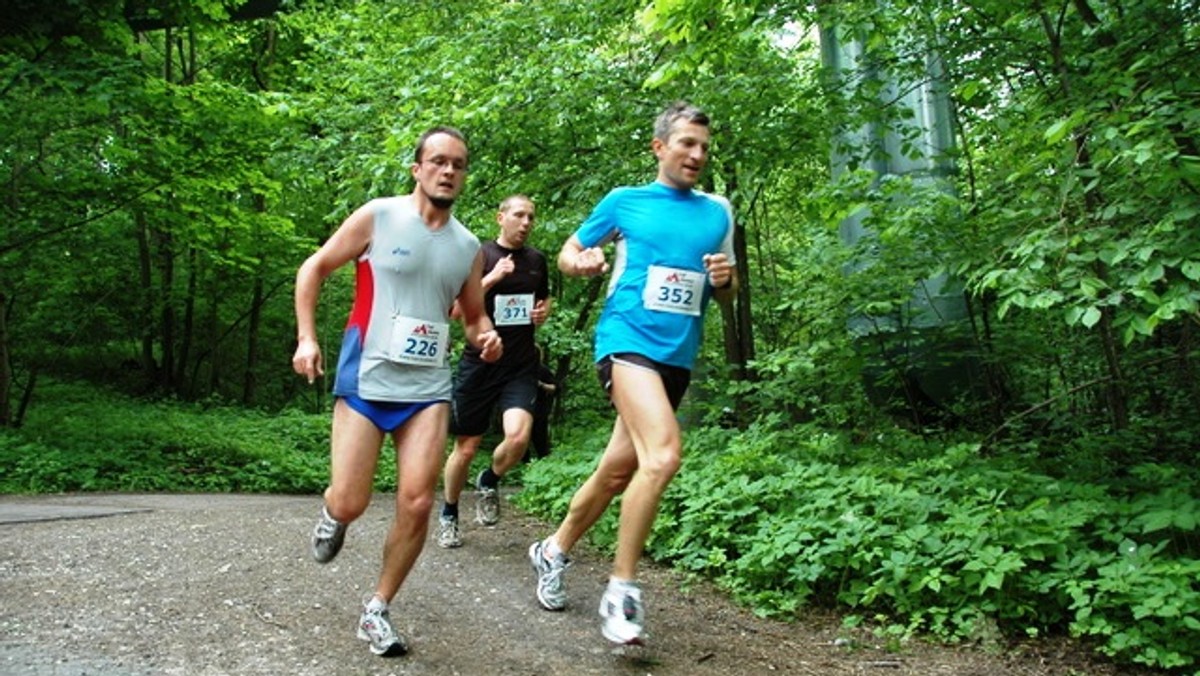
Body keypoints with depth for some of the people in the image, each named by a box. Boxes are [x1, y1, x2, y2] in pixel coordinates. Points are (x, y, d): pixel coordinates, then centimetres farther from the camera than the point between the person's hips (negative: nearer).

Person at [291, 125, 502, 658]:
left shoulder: (468, 246, 9)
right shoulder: (377, 216, -3)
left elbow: (474, 316, 21)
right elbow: (314, 269, 4)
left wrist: (486, 337, -3)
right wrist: (306, 337, -6)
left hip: (428, 387, 3)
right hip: (365, 379, -3)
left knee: (417, 503, -7)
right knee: (350, 504, -4)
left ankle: (378, 611, 13)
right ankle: (331, 517, 36)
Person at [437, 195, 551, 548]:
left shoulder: (536, 260, 11)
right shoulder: (479, 256, -1)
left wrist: (543, 313, 4)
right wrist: (491, 278, -20)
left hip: (521, 366, 3)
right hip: (479, 363, -2)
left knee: (518, 435, -20)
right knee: (466, 447, 5)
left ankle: (489, 482, 12)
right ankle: (449, 516, 28)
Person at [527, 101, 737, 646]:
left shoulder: (718, 212, 14)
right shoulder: (623, 202, 5)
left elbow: (728, 294, 19)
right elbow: (569, 251, 13)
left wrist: (726, 279, -4)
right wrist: (579, 262, -10)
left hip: (678, 356, 5)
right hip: (627, 338, -5)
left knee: (618, 469, 11)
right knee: (663, 452, -26)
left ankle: (553, 552, 34)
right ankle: (621, 590, -14)